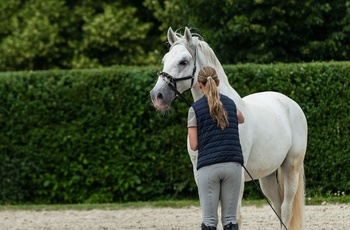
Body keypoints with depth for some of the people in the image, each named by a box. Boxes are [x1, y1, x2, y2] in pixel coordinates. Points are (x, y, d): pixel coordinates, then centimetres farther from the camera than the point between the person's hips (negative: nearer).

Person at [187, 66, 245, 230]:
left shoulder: (195, 108, -1)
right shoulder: (230, 103, 12)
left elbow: (194, 145, -3)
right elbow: (241, 119, 37)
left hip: (208, 166, -3)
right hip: (233, 165, 3)